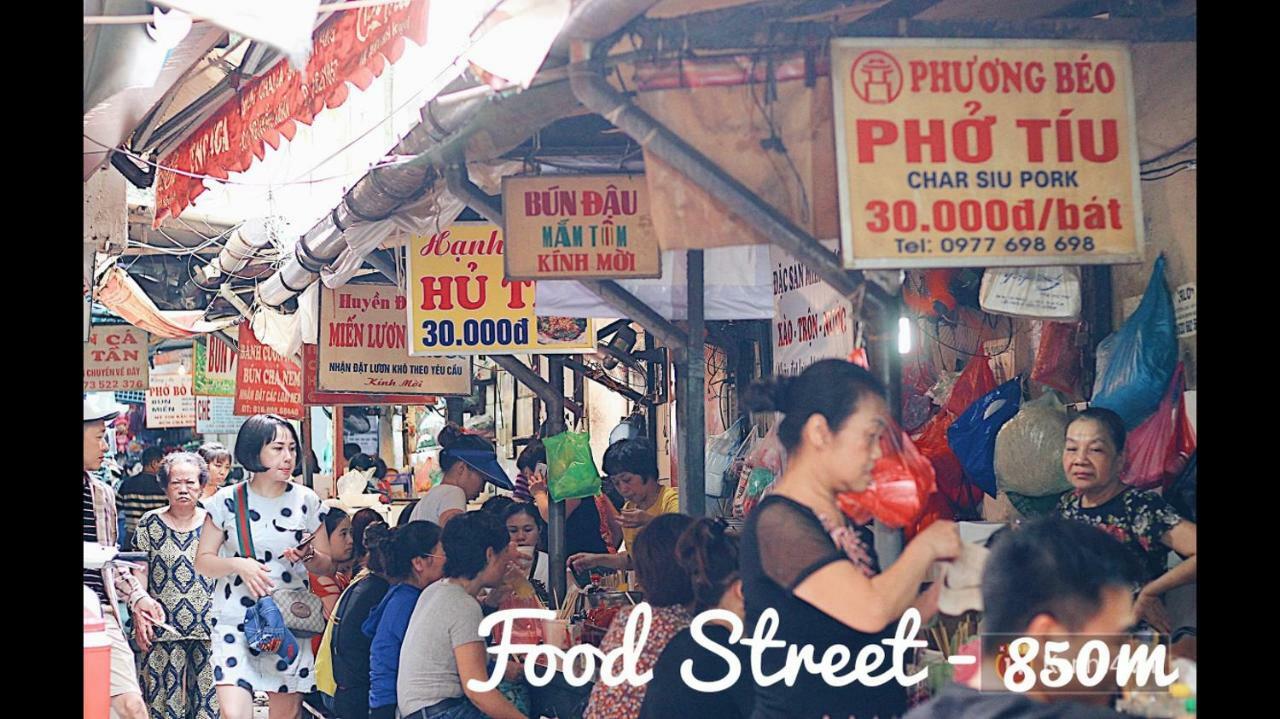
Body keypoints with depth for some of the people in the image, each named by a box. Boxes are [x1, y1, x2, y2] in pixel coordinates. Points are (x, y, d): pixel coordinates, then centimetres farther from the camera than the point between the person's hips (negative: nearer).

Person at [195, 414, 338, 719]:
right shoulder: (227, 500, 1)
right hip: (236, 622, -2)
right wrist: (239, 564, -15)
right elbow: (203, 561, 3)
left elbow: (328, 566, 10)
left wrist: (309, 556, -12)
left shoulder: (306, 500, 5)